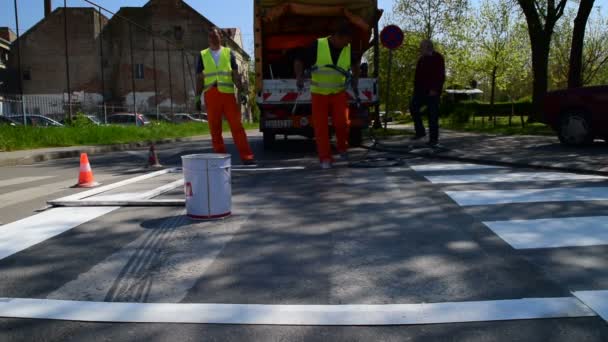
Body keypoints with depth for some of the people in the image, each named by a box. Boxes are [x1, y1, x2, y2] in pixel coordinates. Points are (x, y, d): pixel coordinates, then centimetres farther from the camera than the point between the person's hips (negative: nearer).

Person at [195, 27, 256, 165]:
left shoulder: (229, 53, 12)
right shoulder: (203, 55, 13)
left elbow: (235, 75, 8)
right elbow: (200, 78, 12)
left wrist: (242, 91, -1)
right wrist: (198, 97, 6)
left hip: (228, 93, -1)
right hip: (211, 95, 1)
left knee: (237, 125, -6)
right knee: (214, 128, 3)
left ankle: (246, 156, -5)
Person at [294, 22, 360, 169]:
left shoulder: (349, 49, -3)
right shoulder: (317, 46, -15)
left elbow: (355, 64, 19)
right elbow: (299, 61, -7)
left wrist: (355, 82, 13)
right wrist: (299, 77, -23)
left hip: (339, 92, 2)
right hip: (319, 93, -1)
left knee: (342, 122, -15)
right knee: (320, 127, -4)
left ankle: (342, 147, 13)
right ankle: (325, 158, 6)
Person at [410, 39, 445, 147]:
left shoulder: (437, 58, -6)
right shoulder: (422, 59, 15)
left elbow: (440, 76, -14)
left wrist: (435, 89, -21)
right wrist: (416, 89, 13)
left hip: (432, 91, -7)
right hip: (421, 90, 7)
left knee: (433, 115, -4)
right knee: (413, 107, -5)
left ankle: (434, 139, 2)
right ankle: (420, 132, 8)